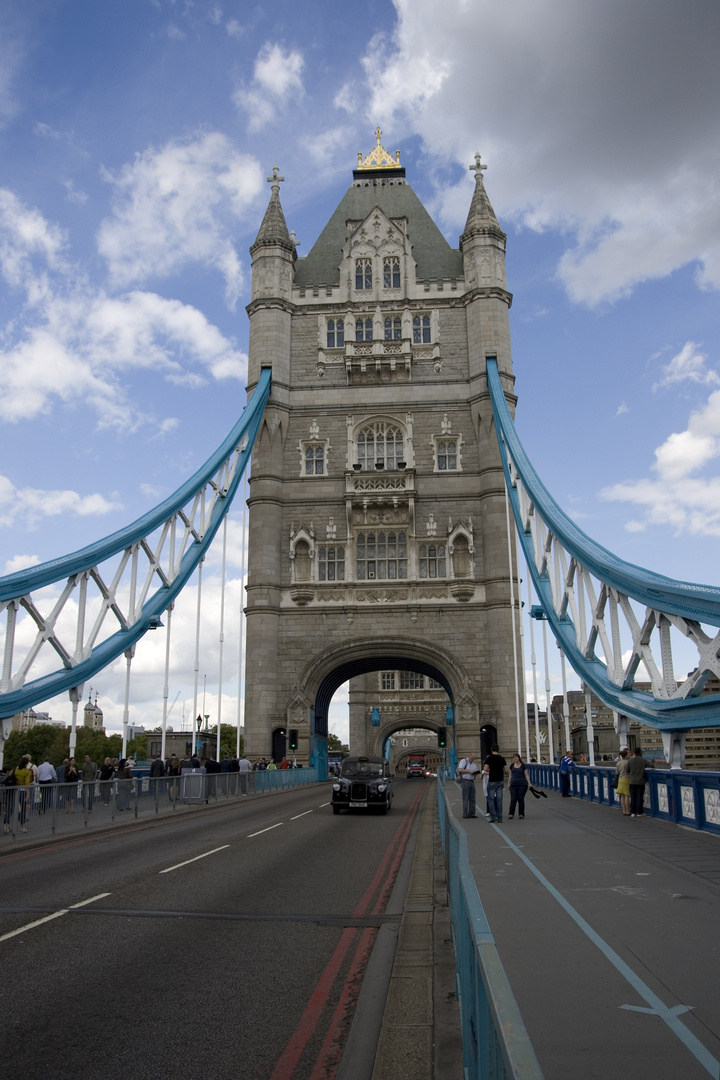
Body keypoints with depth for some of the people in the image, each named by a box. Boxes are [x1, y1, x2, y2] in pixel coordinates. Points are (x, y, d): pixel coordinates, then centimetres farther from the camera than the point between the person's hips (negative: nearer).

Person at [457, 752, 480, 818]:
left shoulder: (474, 764, 18)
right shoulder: (464, 761, -3)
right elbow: (459, 770, -15)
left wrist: (477, 771, -1)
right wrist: (469, 771, -18)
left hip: (472, 782, 7)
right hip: (465, 781, -7)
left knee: (472, 799, 4)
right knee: (465, 799, -6)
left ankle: (472, 813, 7)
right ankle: (465, 814, -3)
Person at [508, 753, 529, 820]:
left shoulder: (523, 766, 1)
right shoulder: (512, 765, 10)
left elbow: (526, 775, 0)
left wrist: (529, 783, -10)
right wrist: (509, 783, 12)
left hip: (522, 785, -2)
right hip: (513, 784, 2)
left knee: (521, 799, 2)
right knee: (513, 799, -4)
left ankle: (521, 814, 12)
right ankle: (511, 814, -2)